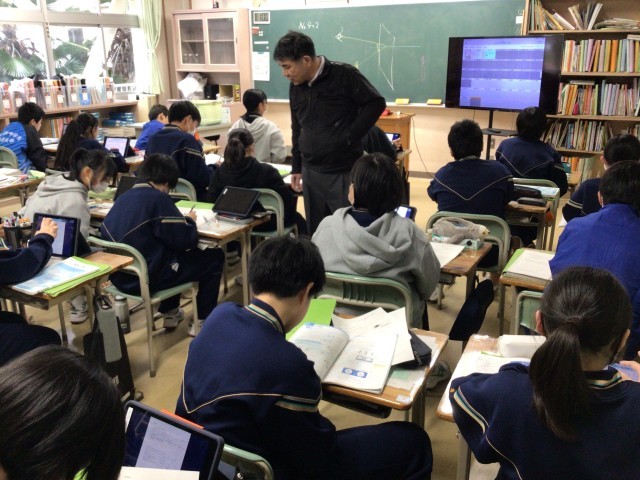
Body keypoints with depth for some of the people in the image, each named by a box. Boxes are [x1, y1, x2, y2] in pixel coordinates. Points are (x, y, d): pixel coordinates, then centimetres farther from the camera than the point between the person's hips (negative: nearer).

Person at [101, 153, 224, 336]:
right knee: (214, 257, 8)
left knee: (176, 252, 34)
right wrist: (189, 220, 3)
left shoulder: (123, 197, 6)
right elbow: (186, 240, -18)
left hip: (120, 276, 8)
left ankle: (170, 312, 38)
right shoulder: (157, 198, -17)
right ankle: (201, 321, 15)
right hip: (146, 278, -8)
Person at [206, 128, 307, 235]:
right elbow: (287, 200, -21)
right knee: (297, 218, 30)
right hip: (265, 225, -4)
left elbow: (211, 201, -4)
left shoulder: (219, 172, -13)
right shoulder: (267, 171, -25)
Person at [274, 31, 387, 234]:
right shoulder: (296, 87, 10)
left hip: (343, 172, -6)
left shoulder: (343, 75, -11)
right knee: (315, 232, 13)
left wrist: (350, 137, -14)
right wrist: (296, 167, 17)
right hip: (310, 172, 6)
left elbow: (376, 103, -11)